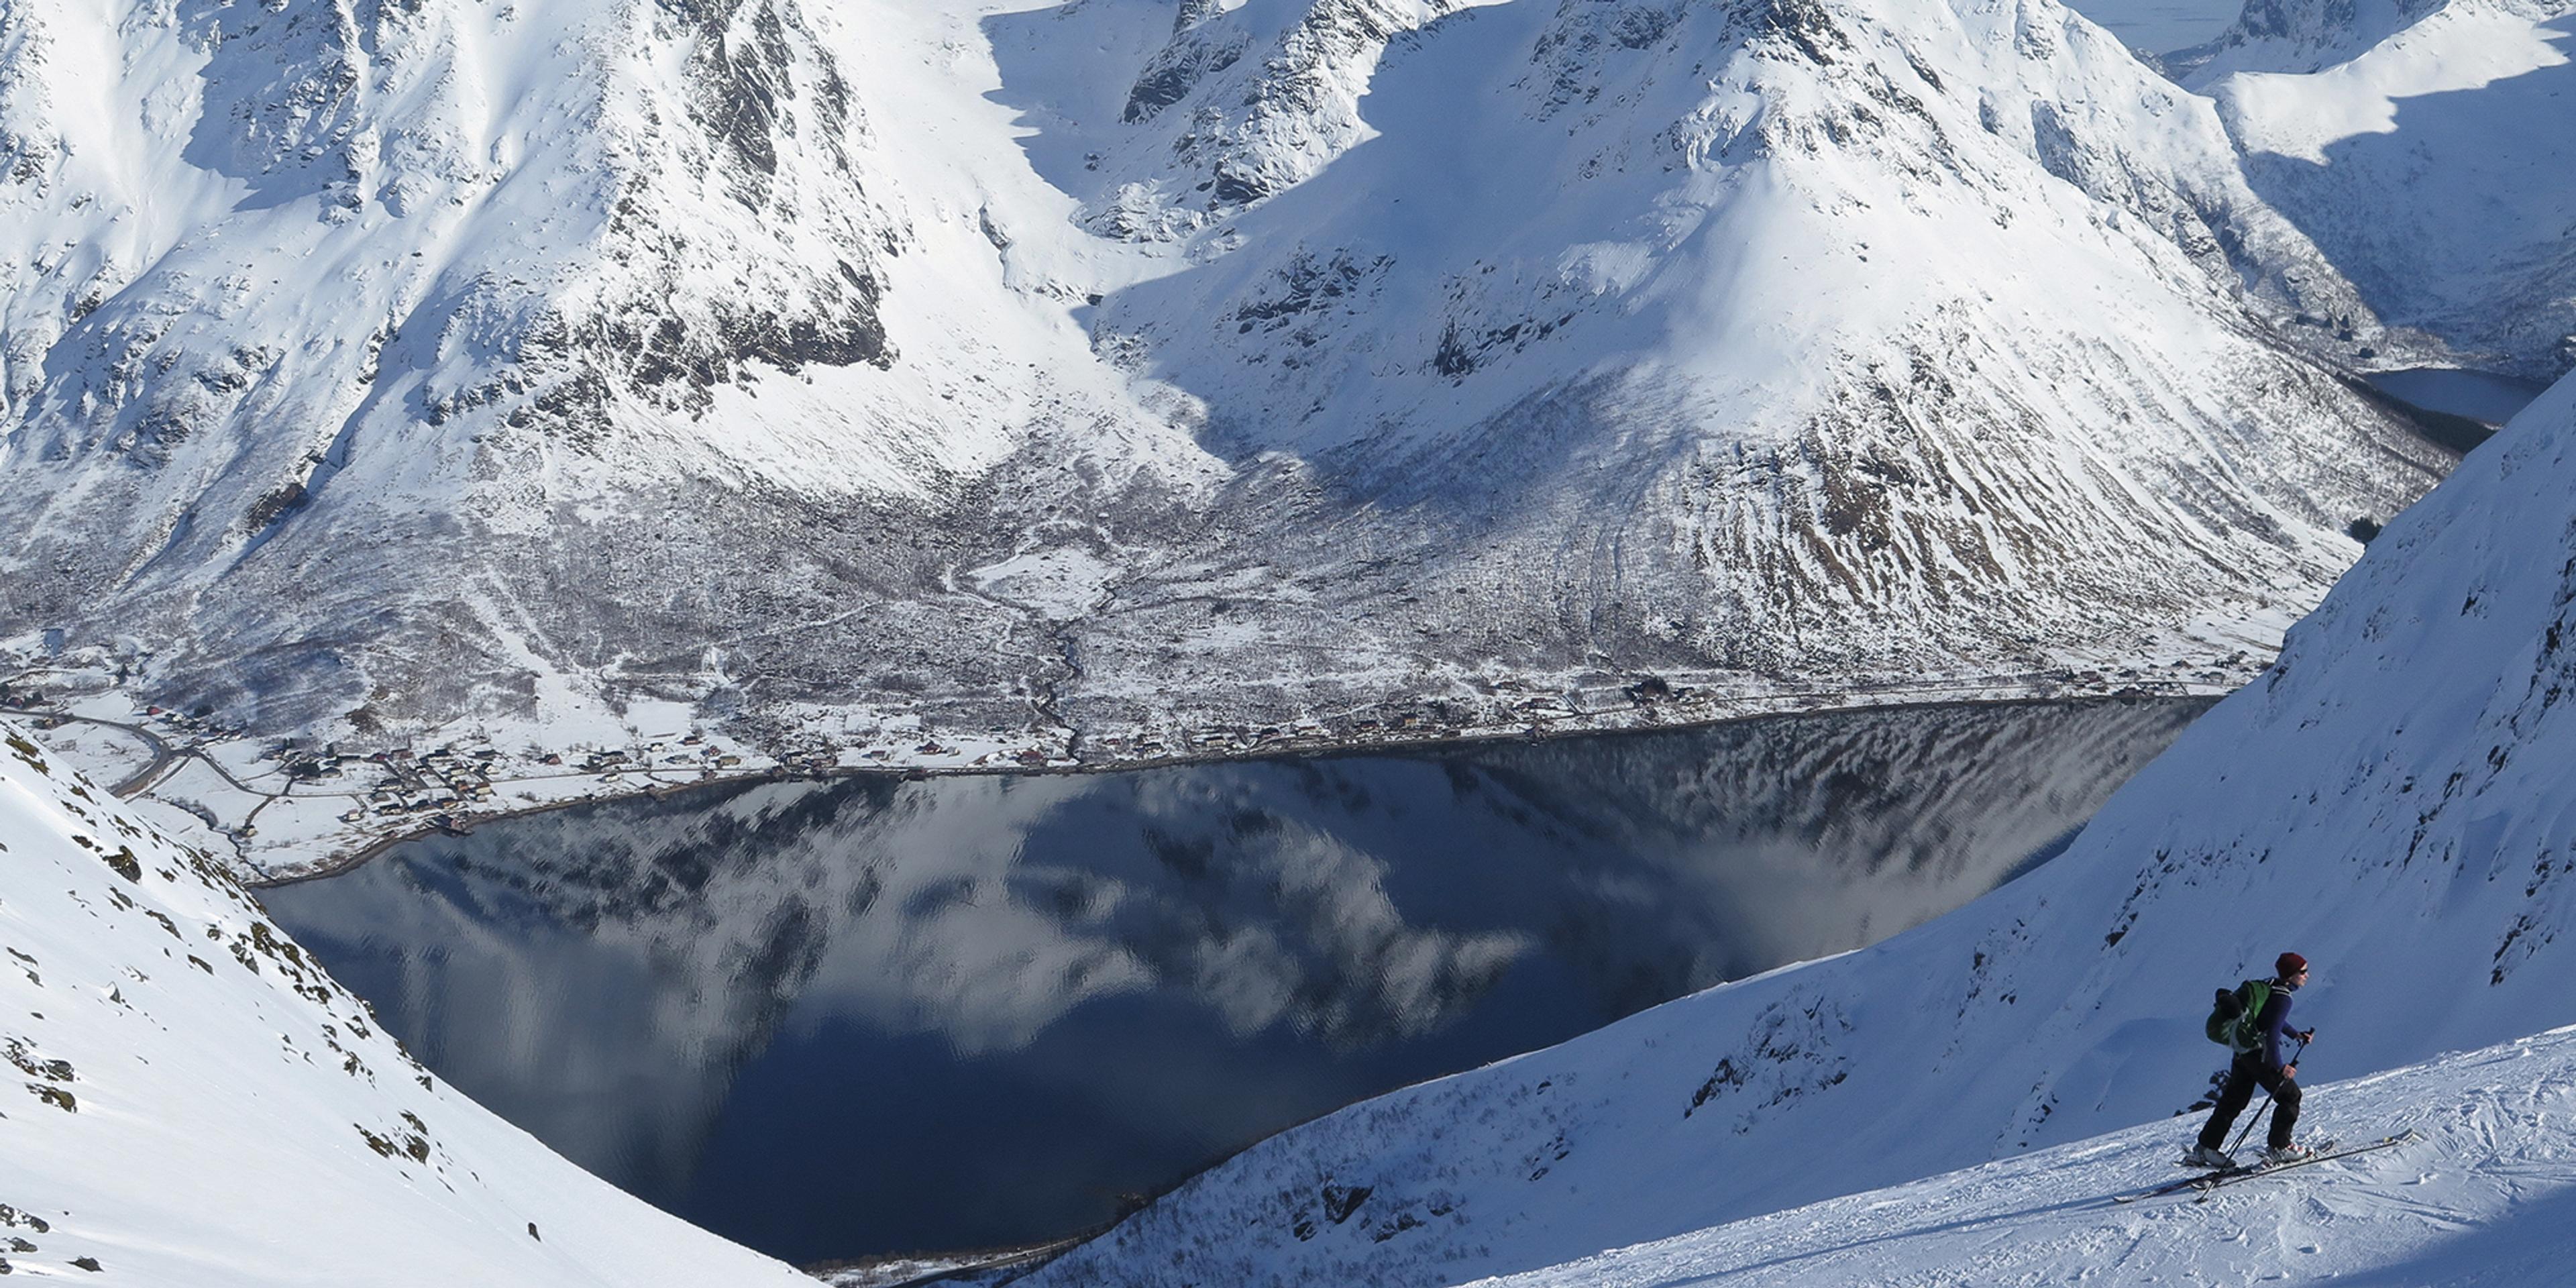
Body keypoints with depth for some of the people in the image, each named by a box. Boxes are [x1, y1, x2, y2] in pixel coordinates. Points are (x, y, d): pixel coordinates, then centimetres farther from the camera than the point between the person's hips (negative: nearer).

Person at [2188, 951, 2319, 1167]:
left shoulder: (2270, 987, 10)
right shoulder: (2282, 998, -19)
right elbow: (2272, 1034, -25)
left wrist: (2296, 1035, 25)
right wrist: (2279, 1067, -26)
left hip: (2242, 1051, 9)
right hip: (2258, 1055, -9)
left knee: (2233, 1101, 15)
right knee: (2290, 1095, 3)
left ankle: (2205, 1148, 17)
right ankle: (2278, 1147, 7)